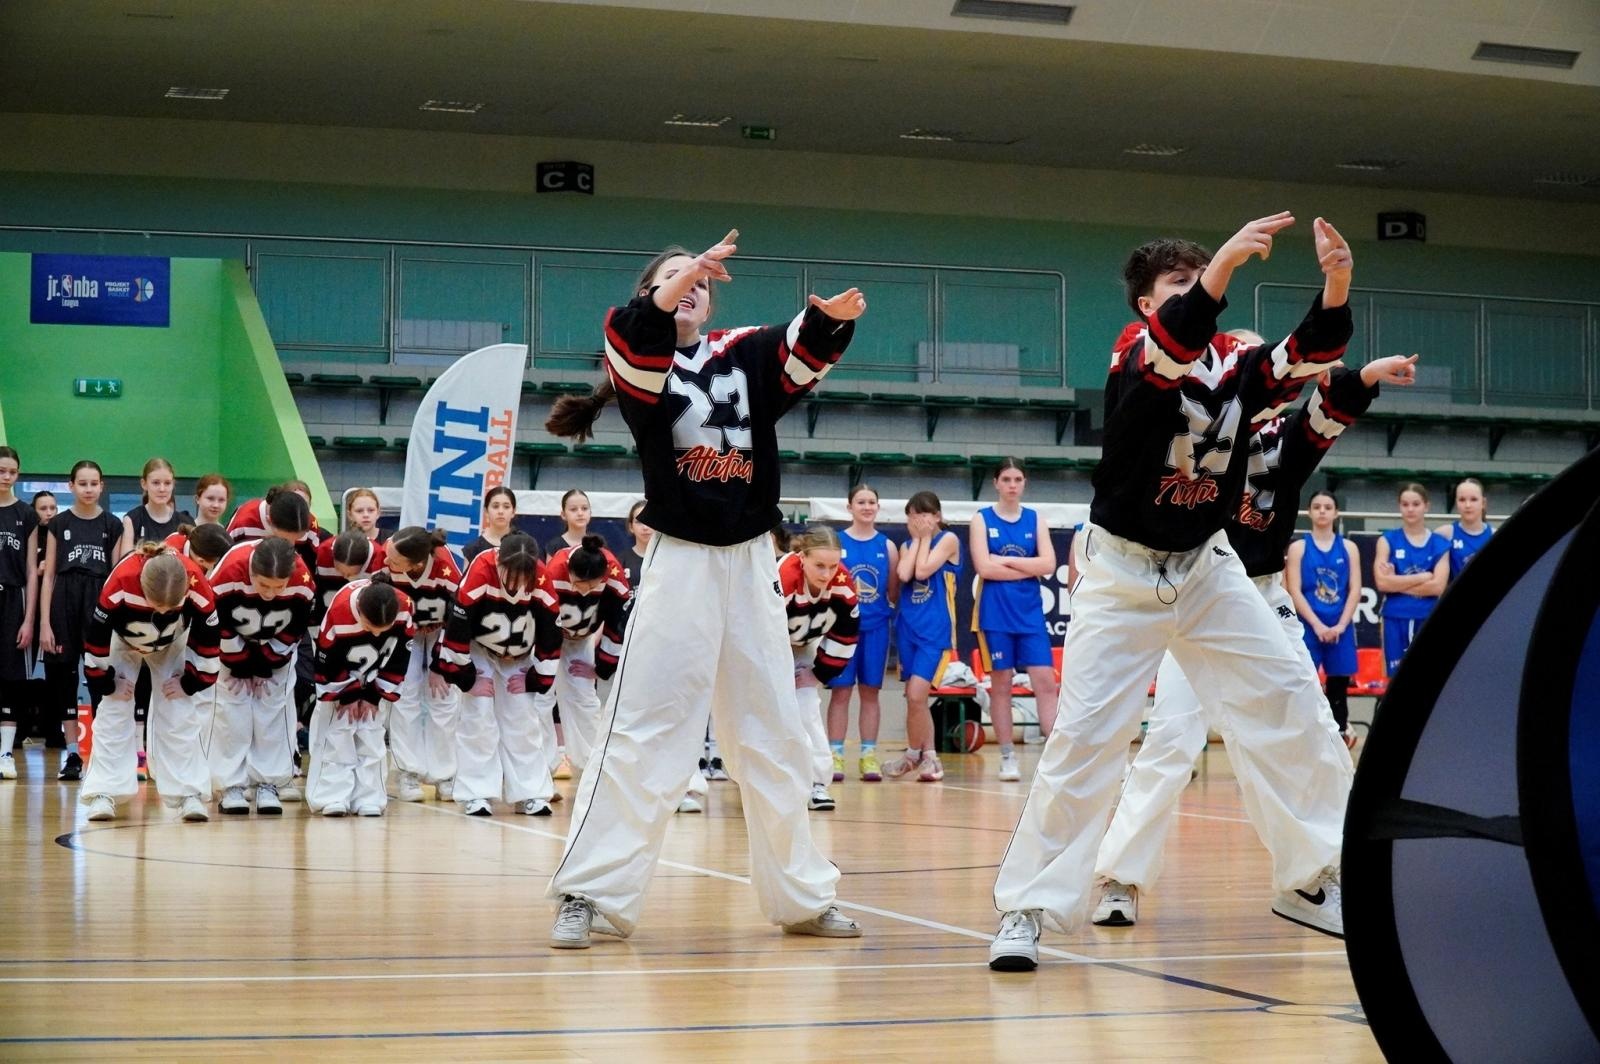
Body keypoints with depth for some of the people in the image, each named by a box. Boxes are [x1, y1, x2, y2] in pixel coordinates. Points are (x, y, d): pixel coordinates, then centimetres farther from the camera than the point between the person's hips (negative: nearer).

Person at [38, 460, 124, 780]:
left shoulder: (112, 525, 6)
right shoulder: (59, 524, 6)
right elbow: (49, 576, 5)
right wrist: (45, 623, -2)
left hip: (100, 603, -1)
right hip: (65, 602, 1)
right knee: (64, 676, 1)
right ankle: (72, 753, 7)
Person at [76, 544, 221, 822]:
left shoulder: (198, 588, -37)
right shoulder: (119, 585, -42)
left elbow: (208, 639, -18)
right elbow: (95, 637, -27)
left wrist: (191, 681, -13)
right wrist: (106, 683, -18)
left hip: (172, 645, 1)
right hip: (122, 641, -1)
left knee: (179, 715, -6)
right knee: (113, 711, -9)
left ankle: (189, 794, -4)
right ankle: (103, 794, -6)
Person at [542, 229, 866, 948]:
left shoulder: (747, 355, 7)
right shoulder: (640, 363, -3)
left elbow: (803, 353, -10)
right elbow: (631, 338, -26)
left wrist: (830, 319, -31)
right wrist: (671, 290, -43)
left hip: (752, 565, 4)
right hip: (680, 564, -4)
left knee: (773, 737, 11)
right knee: (643, 733, -9)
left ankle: (800, 895, 21)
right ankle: (591, 894, -6)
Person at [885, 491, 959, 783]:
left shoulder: (948, 540, -2)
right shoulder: (907, 545, 14)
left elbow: (923, 571, -14)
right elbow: (904, 575, -6)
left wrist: (925, 537, -3)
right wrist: (916, 540, 1)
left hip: (935, 630, -6)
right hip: (909, 626, 6)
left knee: (915, 695, -15)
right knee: (916, 699, 9)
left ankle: (914, 754, 2)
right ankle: (929, 757, 18)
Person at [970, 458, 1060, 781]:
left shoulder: (1035, 519, 9)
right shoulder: (982, 519, 2)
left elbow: (1048, 564, -3)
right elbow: (984, 567, -10)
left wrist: (1006, 560, -10)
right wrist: (1028, 568, -8)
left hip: (1030, 612, 2)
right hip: (995, 613, -2)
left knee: (1045, 681, -6)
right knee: (1001, 684, 2)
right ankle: (1008, 757, 9)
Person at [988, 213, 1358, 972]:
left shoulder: (1235, 362, -1)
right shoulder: (1134, 353, -15)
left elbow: (1308, 356, -17)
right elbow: (1174, 341, -38)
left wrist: (1335, 285, -35)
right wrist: (1225, 263, -53)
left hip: (1206, 567, 5)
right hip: (1122, 574, -5)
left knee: (1294, 703, 1)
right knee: (1083, 737, -9)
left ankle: (1319, 875, 14)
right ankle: (1028, 907, 0)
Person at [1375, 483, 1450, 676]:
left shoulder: (1440, 544, 4)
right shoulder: (1388, 540, 3)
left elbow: (1438, 586, -9)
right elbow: (1382, 582, -10)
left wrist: (1397, 583, -10)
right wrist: (1424, 576, -8)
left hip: (1428, 621, 0)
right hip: (1396, 621, 0)